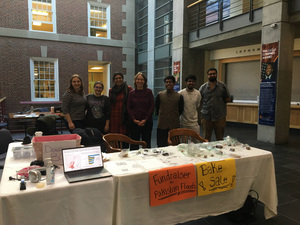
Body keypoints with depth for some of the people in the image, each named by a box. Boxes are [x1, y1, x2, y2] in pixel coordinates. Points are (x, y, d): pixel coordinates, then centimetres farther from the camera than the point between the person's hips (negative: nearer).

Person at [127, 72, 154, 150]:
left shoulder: (149, 92, 2)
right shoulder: (131, 93, 6)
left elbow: (152, 107, -1)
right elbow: (128, 108, 4)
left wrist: (145, 120, -9)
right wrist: (134, 120, -7)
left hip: (146, 122, -1)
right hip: (134, 122, 1)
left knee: (146, 143, 6)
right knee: (134, 144, 5)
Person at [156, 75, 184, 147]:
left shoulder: (179, 96, 1)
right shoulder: (160, 95, 2)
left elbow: (181, 110, 12)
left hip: (174, 126, 0)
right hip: (162, 125, 0)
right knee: (161, 146, 5)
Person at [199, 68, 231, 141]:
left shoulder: (222, 86, 3)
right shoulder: (203, 87, 6)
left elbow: (227, 99, 8)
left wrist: (219, 102, 0)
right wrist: (203, 109, 0)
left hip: (220, 117, -1)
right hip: (206, 117, 1)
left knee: (220, 139, 9)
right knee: (206, 139, 9)